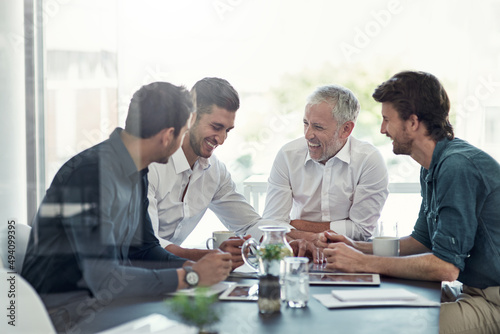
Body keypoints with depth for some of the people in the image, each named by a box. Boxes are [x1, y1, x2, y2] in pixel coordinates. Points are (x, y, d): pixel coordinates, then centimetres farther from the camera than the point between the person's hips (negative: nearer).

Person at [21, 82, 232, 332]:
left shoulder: (137, 174, 7)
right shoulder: (90, 173, -24)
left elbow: (142, 249, 13)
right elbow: (105, 280, -28)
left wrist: (193, 265, -5)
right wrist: (190, 276, -21)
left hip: (101, 299, 8)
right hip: (62, 309, -8)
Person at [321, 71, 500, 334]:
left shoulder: (459, 167, -21)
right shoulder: (433, 168, 11)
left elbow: (445, 267, -25)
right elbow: (422, 240, 20)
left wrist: (363, 262, -18)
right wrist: (355, 247, 8)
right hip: (474, 291, 9)